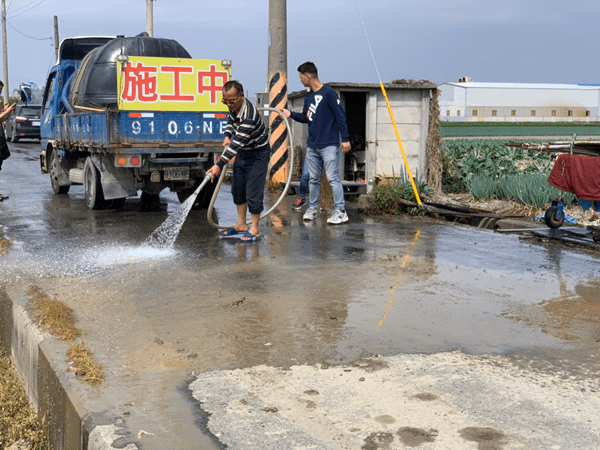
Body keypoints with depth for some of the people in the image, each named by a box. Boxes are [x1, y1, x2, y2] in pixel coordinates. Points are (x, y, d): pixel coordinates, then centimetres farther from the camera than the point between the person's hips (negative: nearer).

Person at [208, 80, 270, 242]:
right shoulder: (235, 107, -8)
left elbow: (236, 144, -37)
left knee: (253, 192, -9)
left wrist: (219, 165, -39)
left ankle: (254, 230, 0)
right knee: (238, 189, 12)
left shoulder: (249, 117, -35)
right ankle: (241, 225, 23)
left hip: (257, 155, -9)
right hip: (242, 152, 9)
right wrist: (227, 135, -2)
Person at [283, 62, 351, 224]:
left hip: (329, 145, -7)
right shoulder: (308, 97, 14)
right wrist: (291, 114, 10)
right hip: (312, 146, 7)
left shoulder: (328, 93, -9)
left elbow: (340, 116, -10)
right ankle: (312, 208, 22)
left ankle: (340, 211, -6)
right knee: (314, 179, 13)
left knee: (333, 178, -8)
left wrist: (345, 139, -14)